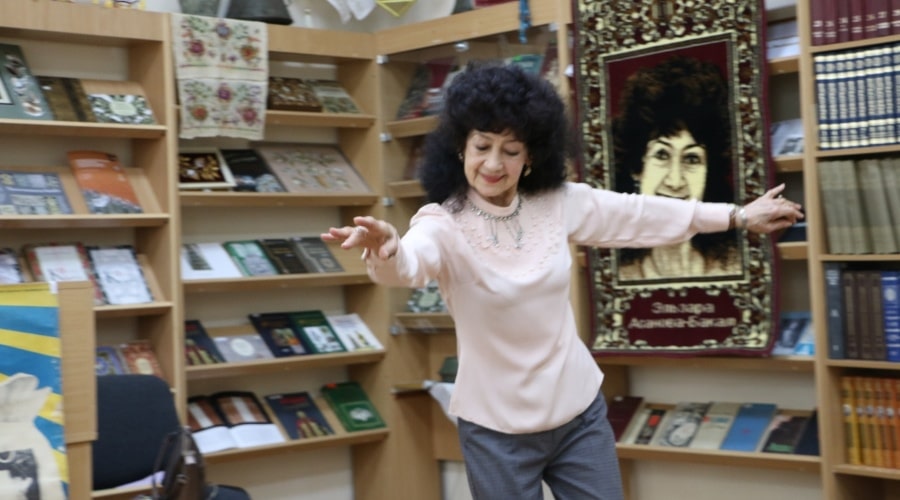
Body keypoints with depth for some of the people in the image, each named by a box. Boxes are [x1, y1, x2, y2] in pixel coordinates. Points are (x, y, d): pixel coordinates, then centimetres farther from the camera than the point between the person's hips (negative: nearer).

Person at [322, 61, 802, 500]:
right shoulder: (443, 223, -16)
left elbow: (640, 214, 7)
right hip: (497, 428, -3)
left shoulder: (559, 203, -3)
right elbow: (407, 265, -37)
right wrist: (384, 247, -61)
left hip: (579, 411, 4)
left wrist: (738, 215, 13)